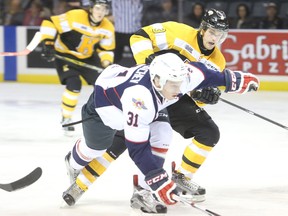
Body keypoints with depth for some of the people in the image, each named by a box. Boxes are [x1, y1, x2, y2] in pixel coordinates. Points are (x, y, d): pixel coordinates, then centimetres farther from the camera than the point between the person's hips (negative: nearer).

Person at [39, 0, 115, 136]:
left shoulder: (107, 28, -11)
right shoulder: (74, 17, -28)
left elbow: (107, 49, 1)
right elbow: (49, 24, -25)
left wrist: (107, 64, -17)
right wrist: (48, 44, -31)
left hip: (87, 58, 6)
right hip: (64, 55, -6)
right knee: (74, 84, -23)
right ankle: (66, 119, -5)